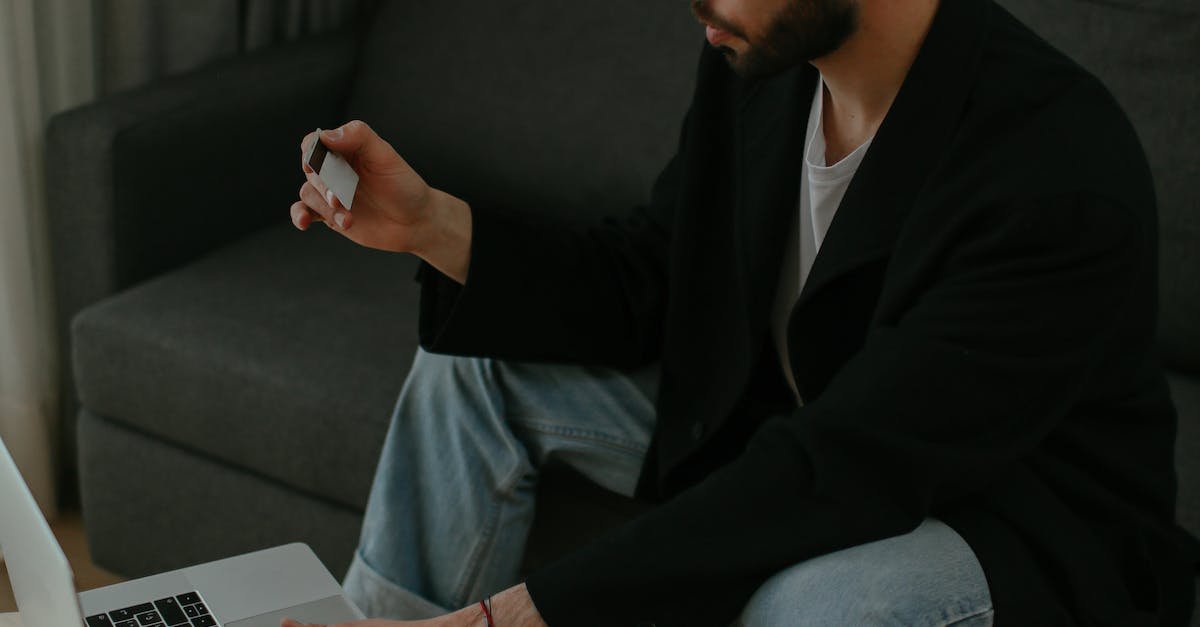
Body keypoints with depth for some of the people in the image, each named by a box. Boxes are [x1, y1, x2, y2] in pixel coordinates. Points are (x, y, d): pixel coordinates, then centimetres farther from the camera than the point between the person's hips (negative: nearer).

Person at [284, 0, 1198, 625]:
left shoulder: (1060, 177, -34)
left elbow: (828, 479, -37)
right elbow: (646, 289, 0)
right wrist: (433, 225, -16)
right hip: (791, 435, 7)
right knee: (479, 356, 3)